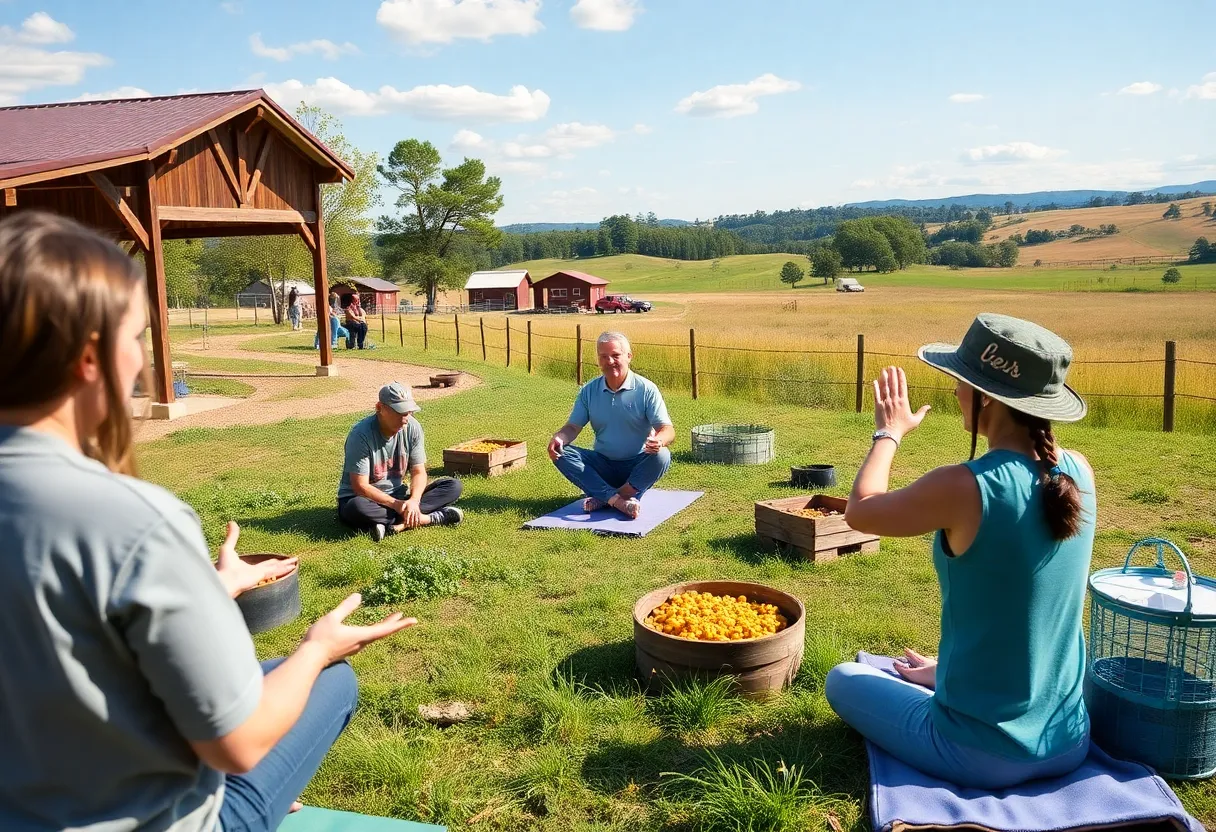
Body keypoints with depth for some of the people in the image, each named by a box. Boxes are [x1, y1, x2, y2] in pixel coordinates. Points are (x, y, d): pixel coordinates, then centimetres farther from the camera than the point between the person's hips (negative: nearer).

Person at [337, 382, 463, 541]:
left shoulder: (412, 427, -7)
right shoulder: (361, 434, -22)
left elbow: (419, 472, -4)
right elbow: (361, 486, -22)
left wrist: (413, 501, -24)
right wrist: (396, 504, -28)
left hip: (397, 496, 5)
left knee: (453, 486, -10)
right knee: (357, 508, -42)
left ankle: (400, 524, -26)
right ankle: (433, 518, -32)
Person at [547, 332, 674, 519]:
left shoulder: (646, 389, -8)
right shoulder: (589, 391, 3)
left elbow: (667, 430, -14)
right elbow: (573, 426, 2)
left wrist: (659, 440, -39)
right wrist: (559, 438, -23)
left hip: (637, 465, -3)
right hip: (603, 465, 3)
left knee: (661, 456, -33)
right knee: (561, 454, -21)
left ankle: (602, 497, -28)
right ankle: (616, 499, -33)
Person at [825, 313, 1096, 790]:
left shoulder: (963, 488, -26)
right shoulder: (1079, 473, -8)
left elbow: (859, 512, -8)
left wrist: (890, 433, 5)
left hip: (980, 756, -7)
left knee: (844, 679, 19)